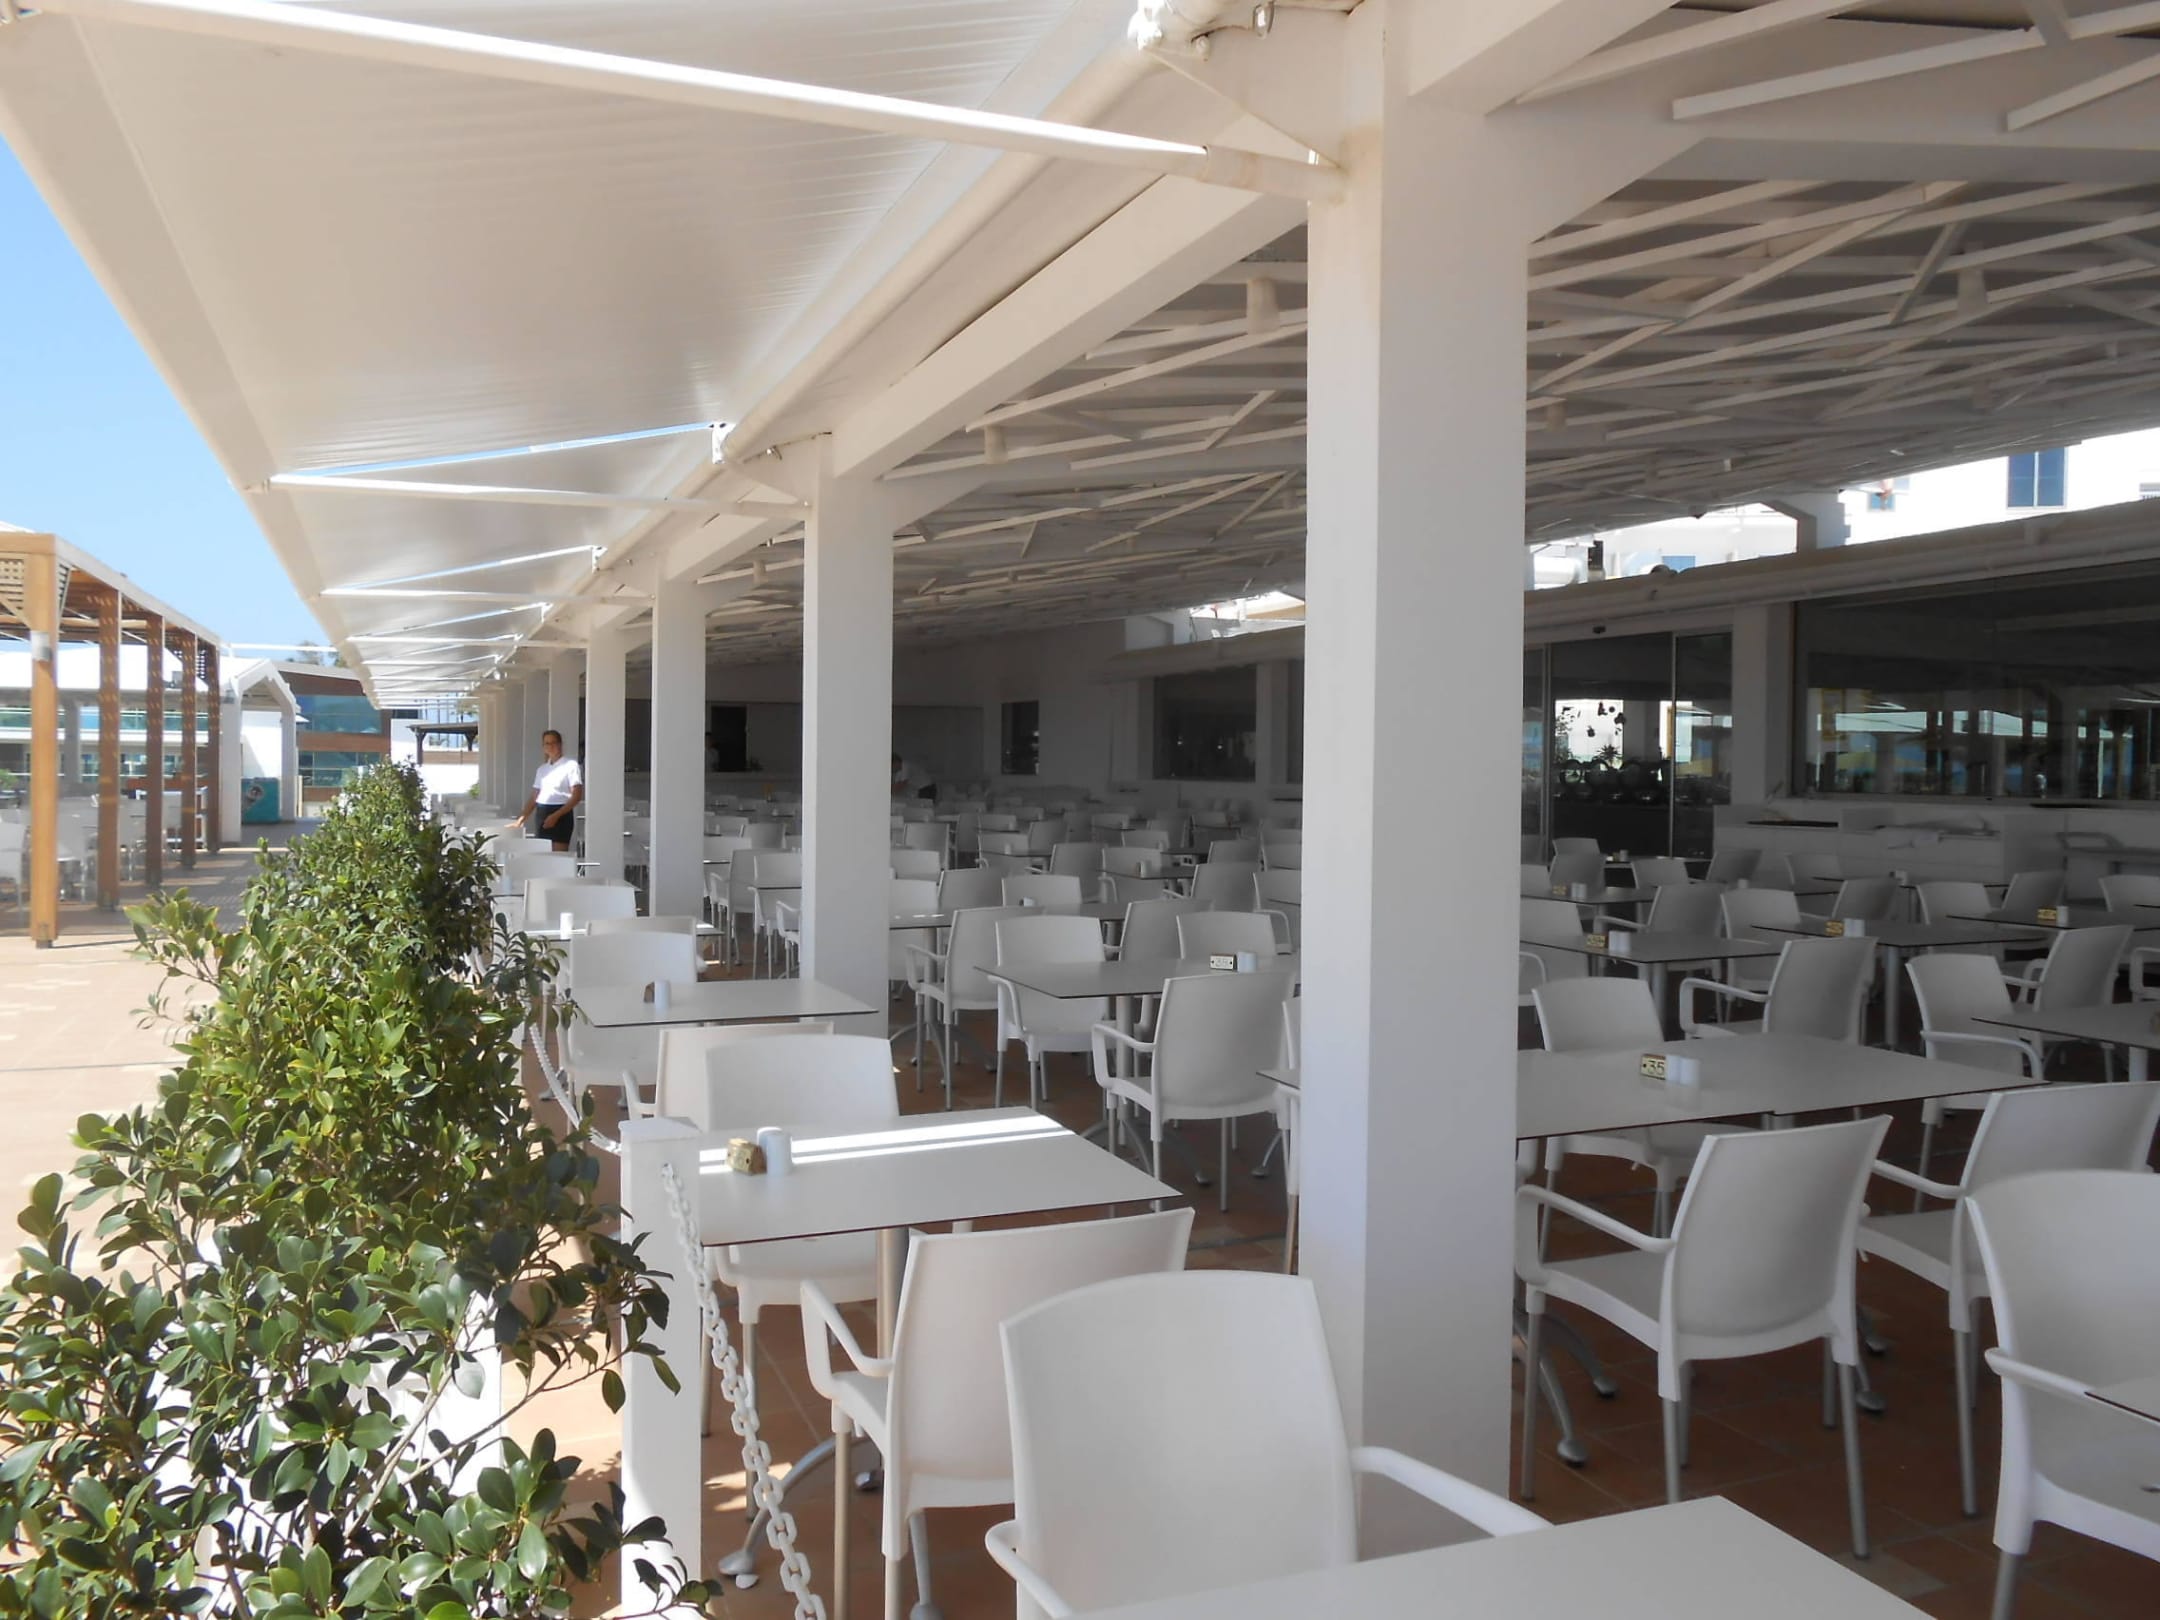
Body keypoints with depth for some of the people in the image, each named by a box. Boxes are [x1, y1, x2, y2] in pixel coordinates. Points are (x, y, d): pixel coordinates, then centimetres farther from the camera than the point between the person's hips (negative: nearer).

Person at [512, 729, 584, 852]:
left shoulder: (570, 765, -3)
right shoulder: (542, 769, 16)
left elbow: (576, 797, -10)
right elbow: (534, 798, 18)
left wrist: (556, 815, -17)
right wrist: (521, 819, 9)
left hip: (561, 815, -6)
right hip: (541, 814, 6)